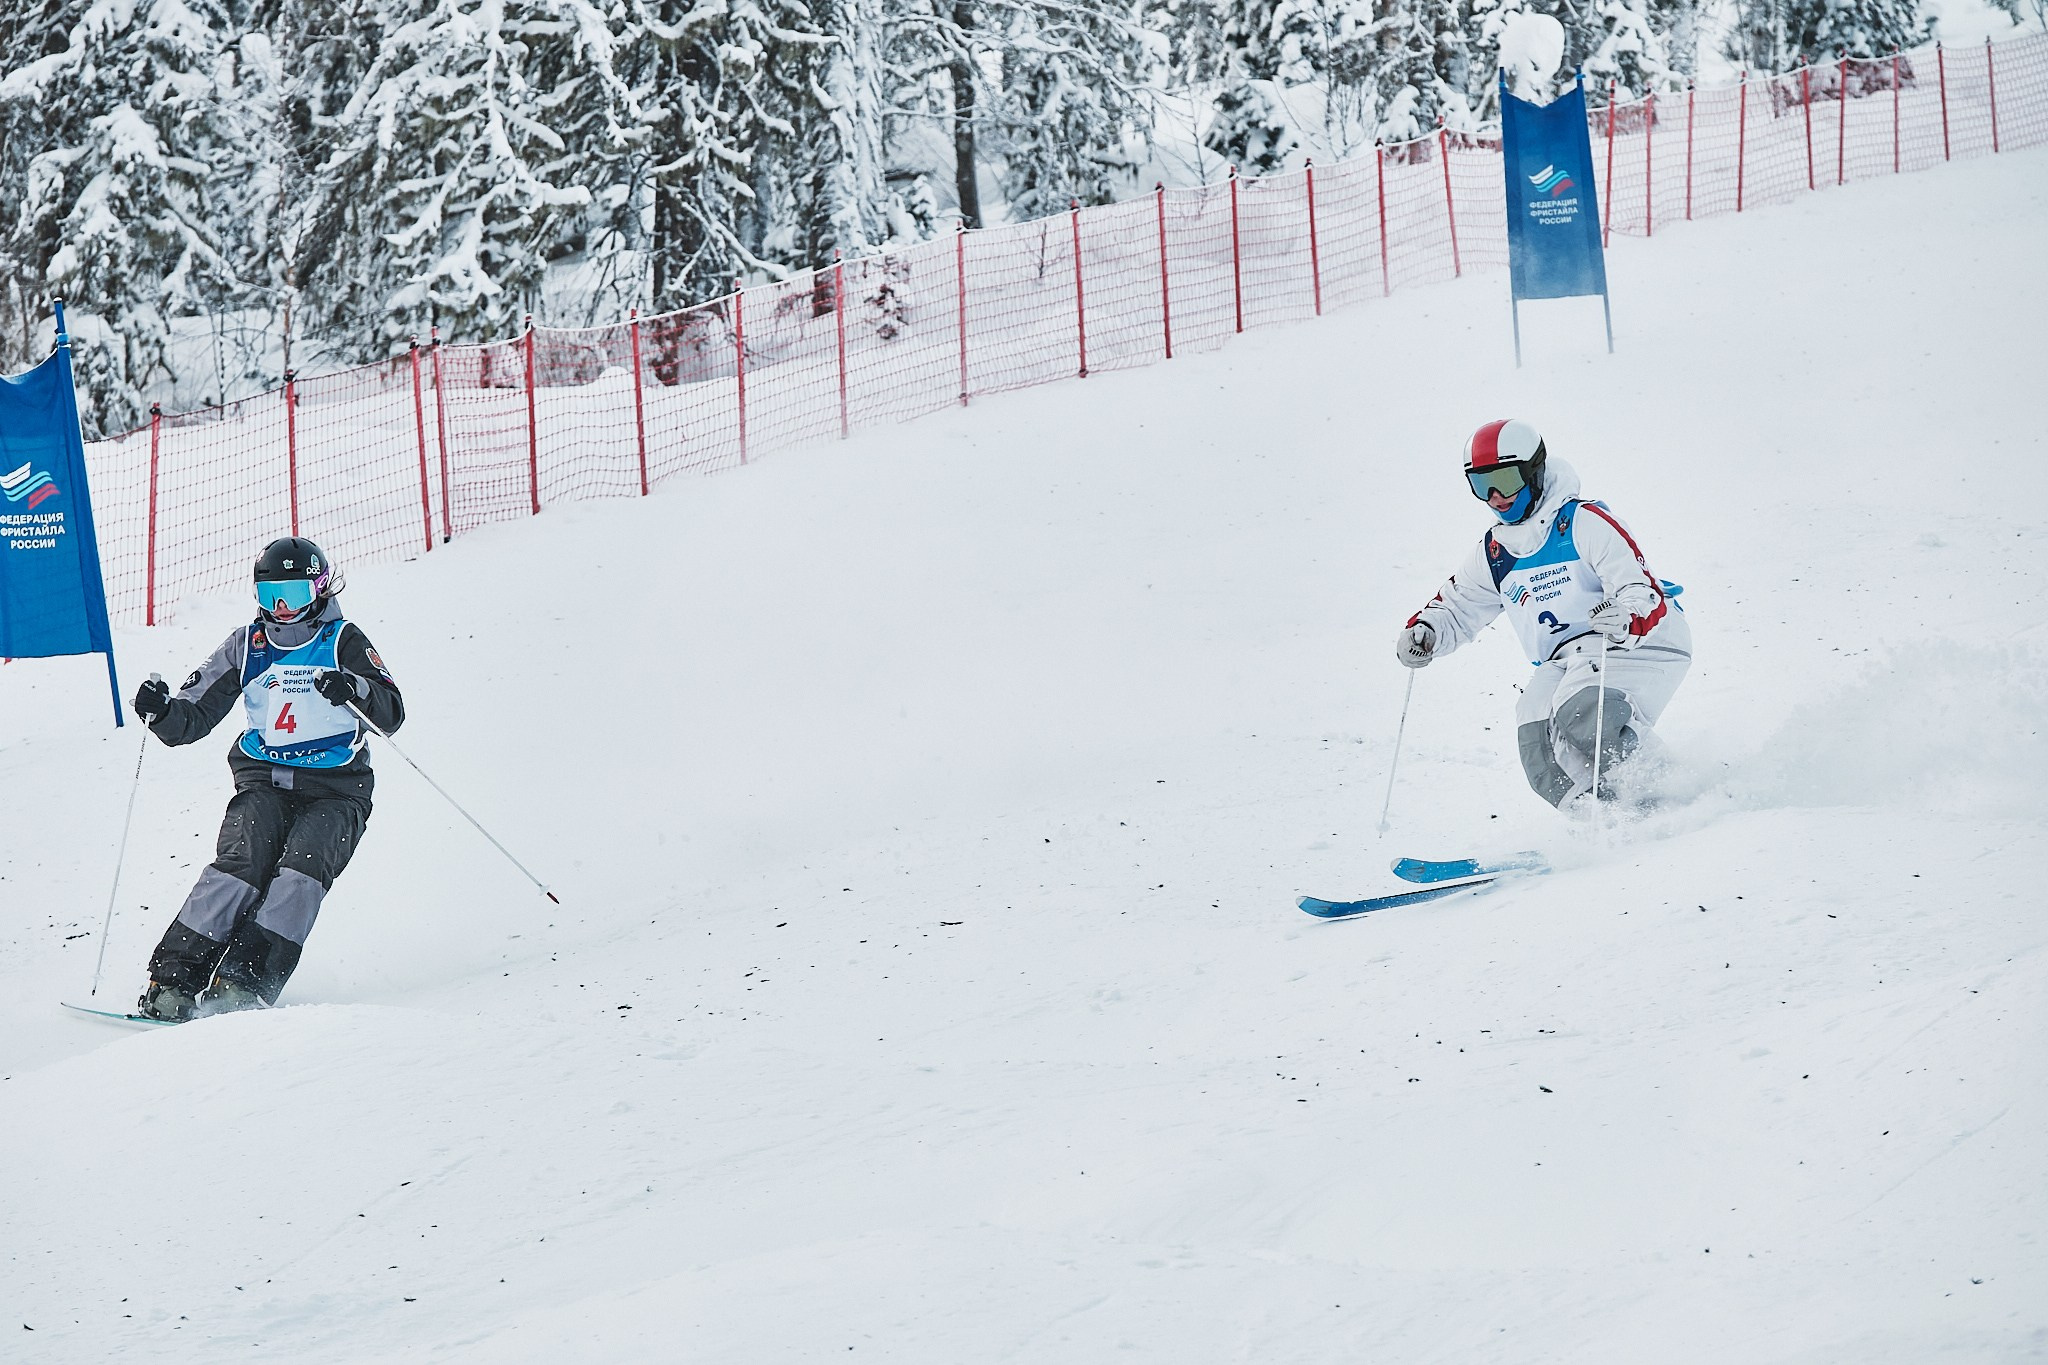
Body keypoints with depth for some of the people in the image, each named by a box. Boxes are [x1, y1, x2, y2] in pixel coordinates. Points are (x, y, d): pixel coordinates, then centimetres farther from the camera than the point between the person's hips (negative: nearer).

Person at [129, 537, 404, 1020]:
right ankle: (174, 979, -26)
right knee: (240, 864, -22)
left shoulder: (343, 641, 2)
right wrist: (160, 711, -12)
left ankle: (244, 981, -32)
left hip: (335, 789, -2)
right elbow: (192, 719, 10)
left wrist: (355, 688, -27)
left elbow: (392, 714, -7)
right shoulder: (246, 646, 11)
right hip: (264, 781, 2)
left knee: (302, 871, -26)